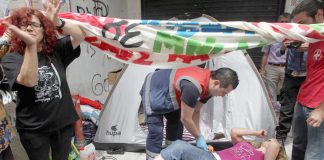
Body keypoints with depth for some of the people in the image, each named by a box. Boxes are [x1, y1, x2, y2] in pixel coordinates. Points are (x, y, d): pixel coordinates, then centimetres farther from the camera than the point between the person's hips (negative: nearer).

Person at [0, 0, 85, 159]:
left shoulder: (56, 50, -2)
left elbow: (79, 37, -14)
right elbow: (29, 81, -29)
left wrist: (57, 21, -30)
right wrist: (31, 45, -40)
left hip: (63, 122, 3)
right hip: (34, 128, -2)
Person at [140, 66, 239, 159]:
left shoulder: (208, 83, -11)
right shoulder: (193, 87, -41)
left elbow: (196, 112, 0)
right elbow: (185, 119, -28)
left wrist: (198, 136, -2)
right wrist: (199, 137, -13)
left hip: (168, 92, 9)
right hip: (153, 90, -9)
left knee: (176, 124, 12)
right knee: (156, 132, -12)